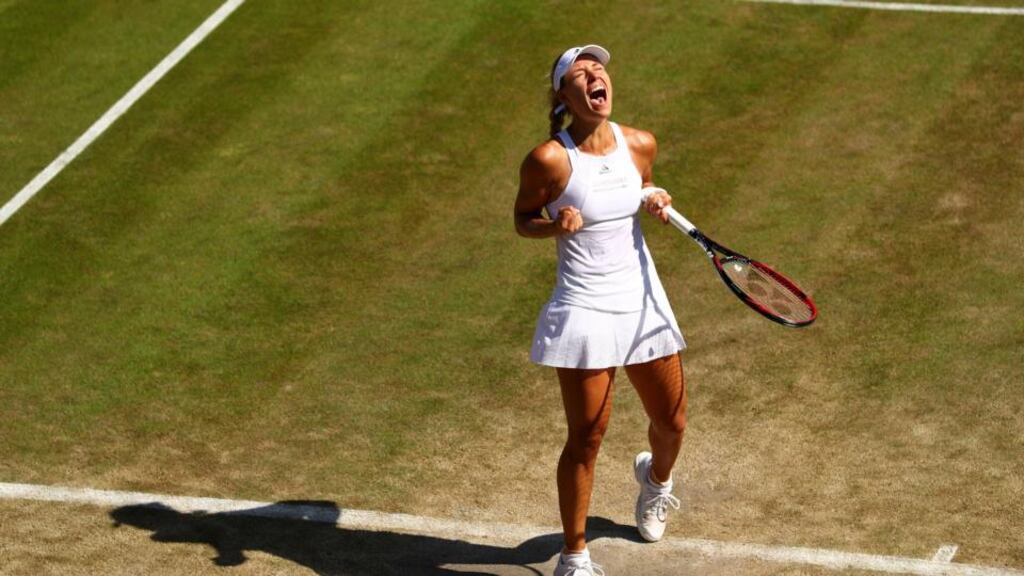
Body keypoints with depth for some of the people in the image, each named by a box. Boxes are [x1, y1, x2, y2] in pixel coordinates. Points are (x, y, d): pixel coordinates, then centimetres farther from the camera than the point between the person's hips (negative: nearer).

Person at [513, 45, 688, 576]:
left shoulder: (640, 145, -1)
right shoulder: (548, 160, -15)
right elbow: (522, 220, -1)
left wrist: (655, 199, -4)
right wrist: (555, 224, -21)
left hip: (643, 303, 5)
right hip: (584, 310, -5)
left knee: (671, 423, 15)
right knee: (586, 439, -2)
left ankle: (655, 478, 53)